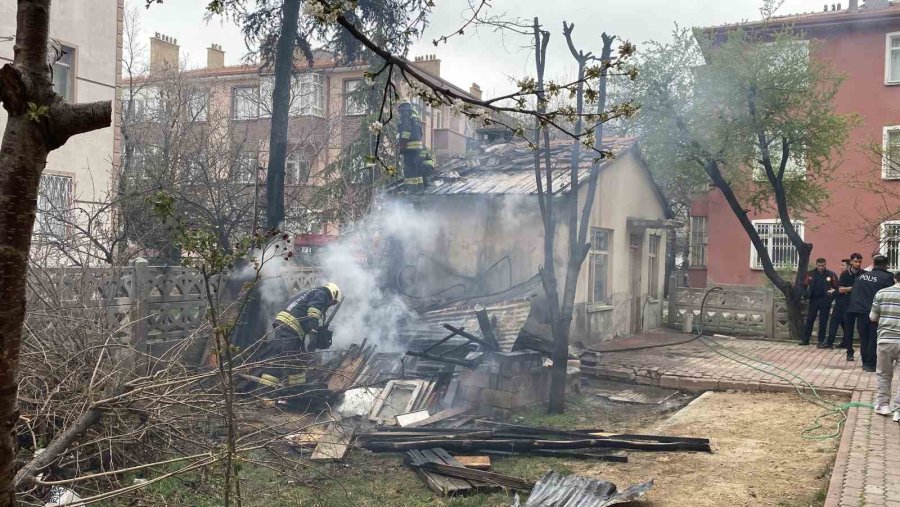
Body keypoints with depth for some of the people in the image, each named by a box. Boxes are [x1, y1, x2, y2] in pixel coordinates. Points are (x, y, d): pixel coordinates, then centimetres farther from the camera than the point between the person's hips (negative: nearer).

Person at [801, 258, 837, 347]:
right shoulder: (811, 274, 2)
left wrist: (833, 291, -19)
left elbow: (836, 287, -1)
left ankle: (821, 341, 12)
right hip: (813, 299, 2)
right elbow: (806, 285, 9)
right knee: (809, 320, 6)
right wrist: (807, 294, -3)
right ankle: (805, 339, 12)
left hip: (825, 300, -2)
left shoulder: (831, 275, -3)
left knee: (823, 321, 4)